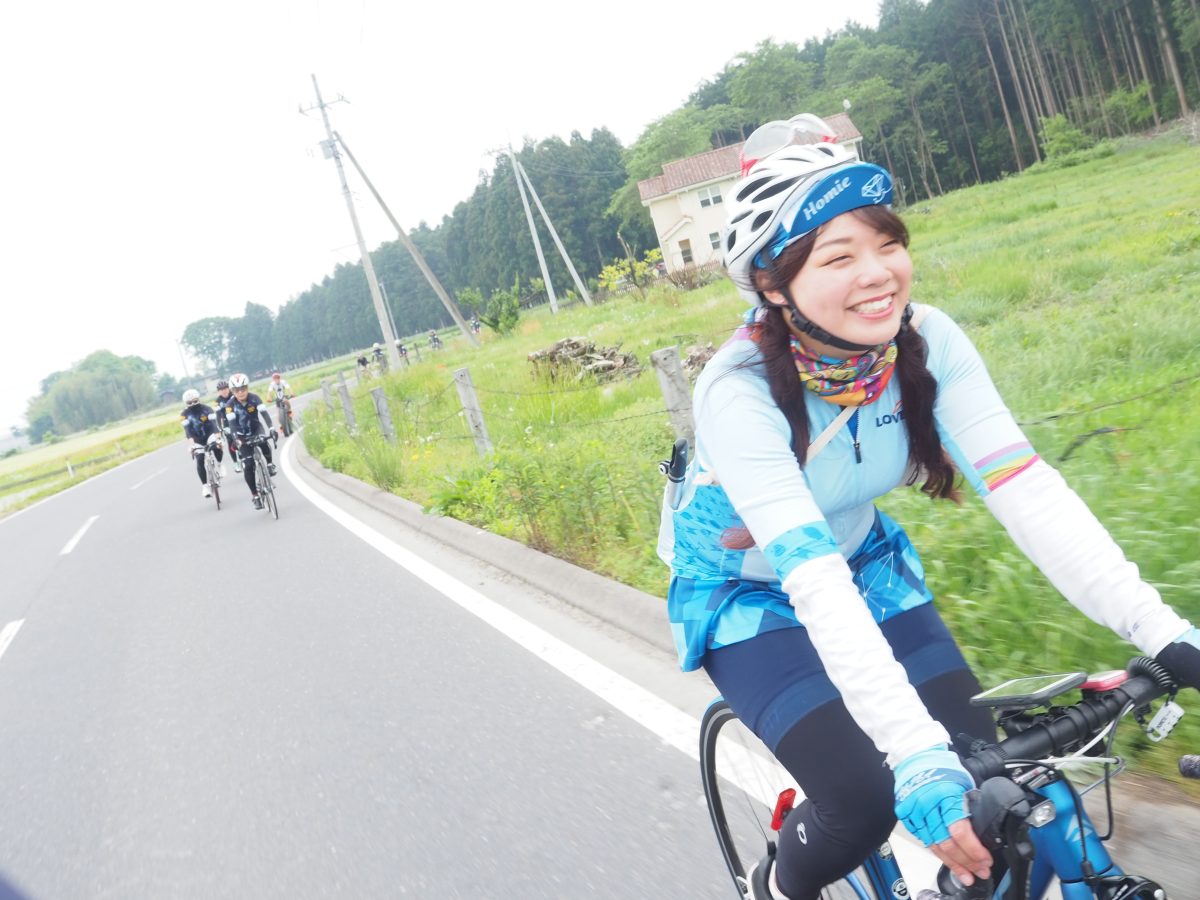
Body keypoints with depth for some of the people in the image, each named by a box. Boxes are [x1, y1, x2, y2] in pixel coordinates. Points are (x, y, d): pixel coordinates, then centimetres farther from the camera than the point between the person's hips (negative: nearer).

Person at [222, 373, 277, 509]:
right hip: (242, 435, 0)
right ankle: (255, 495, 2)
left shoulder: (254, 398, -19)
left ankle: (269, 464, -1)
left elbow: (264, 412, -31)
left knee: (264, 443, -32)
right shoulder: (230, 404, -20)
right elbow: (232, 423, -28)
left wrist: (270, 427, -47)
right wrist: (237, 438, -43)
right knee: (248, 465, -8)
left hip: (256, 429, 0)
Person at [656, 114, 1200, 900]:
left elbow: (1025, 488, -25)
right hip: (748, 593, -4)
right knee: (865, 800, -20)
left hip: (864, 562, 4)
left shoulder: (928, 343, -20)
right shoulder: (741, 393, -33)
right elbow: (814, 584, -40)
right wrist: (917, 757, -48)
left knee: (984, 778, -9)